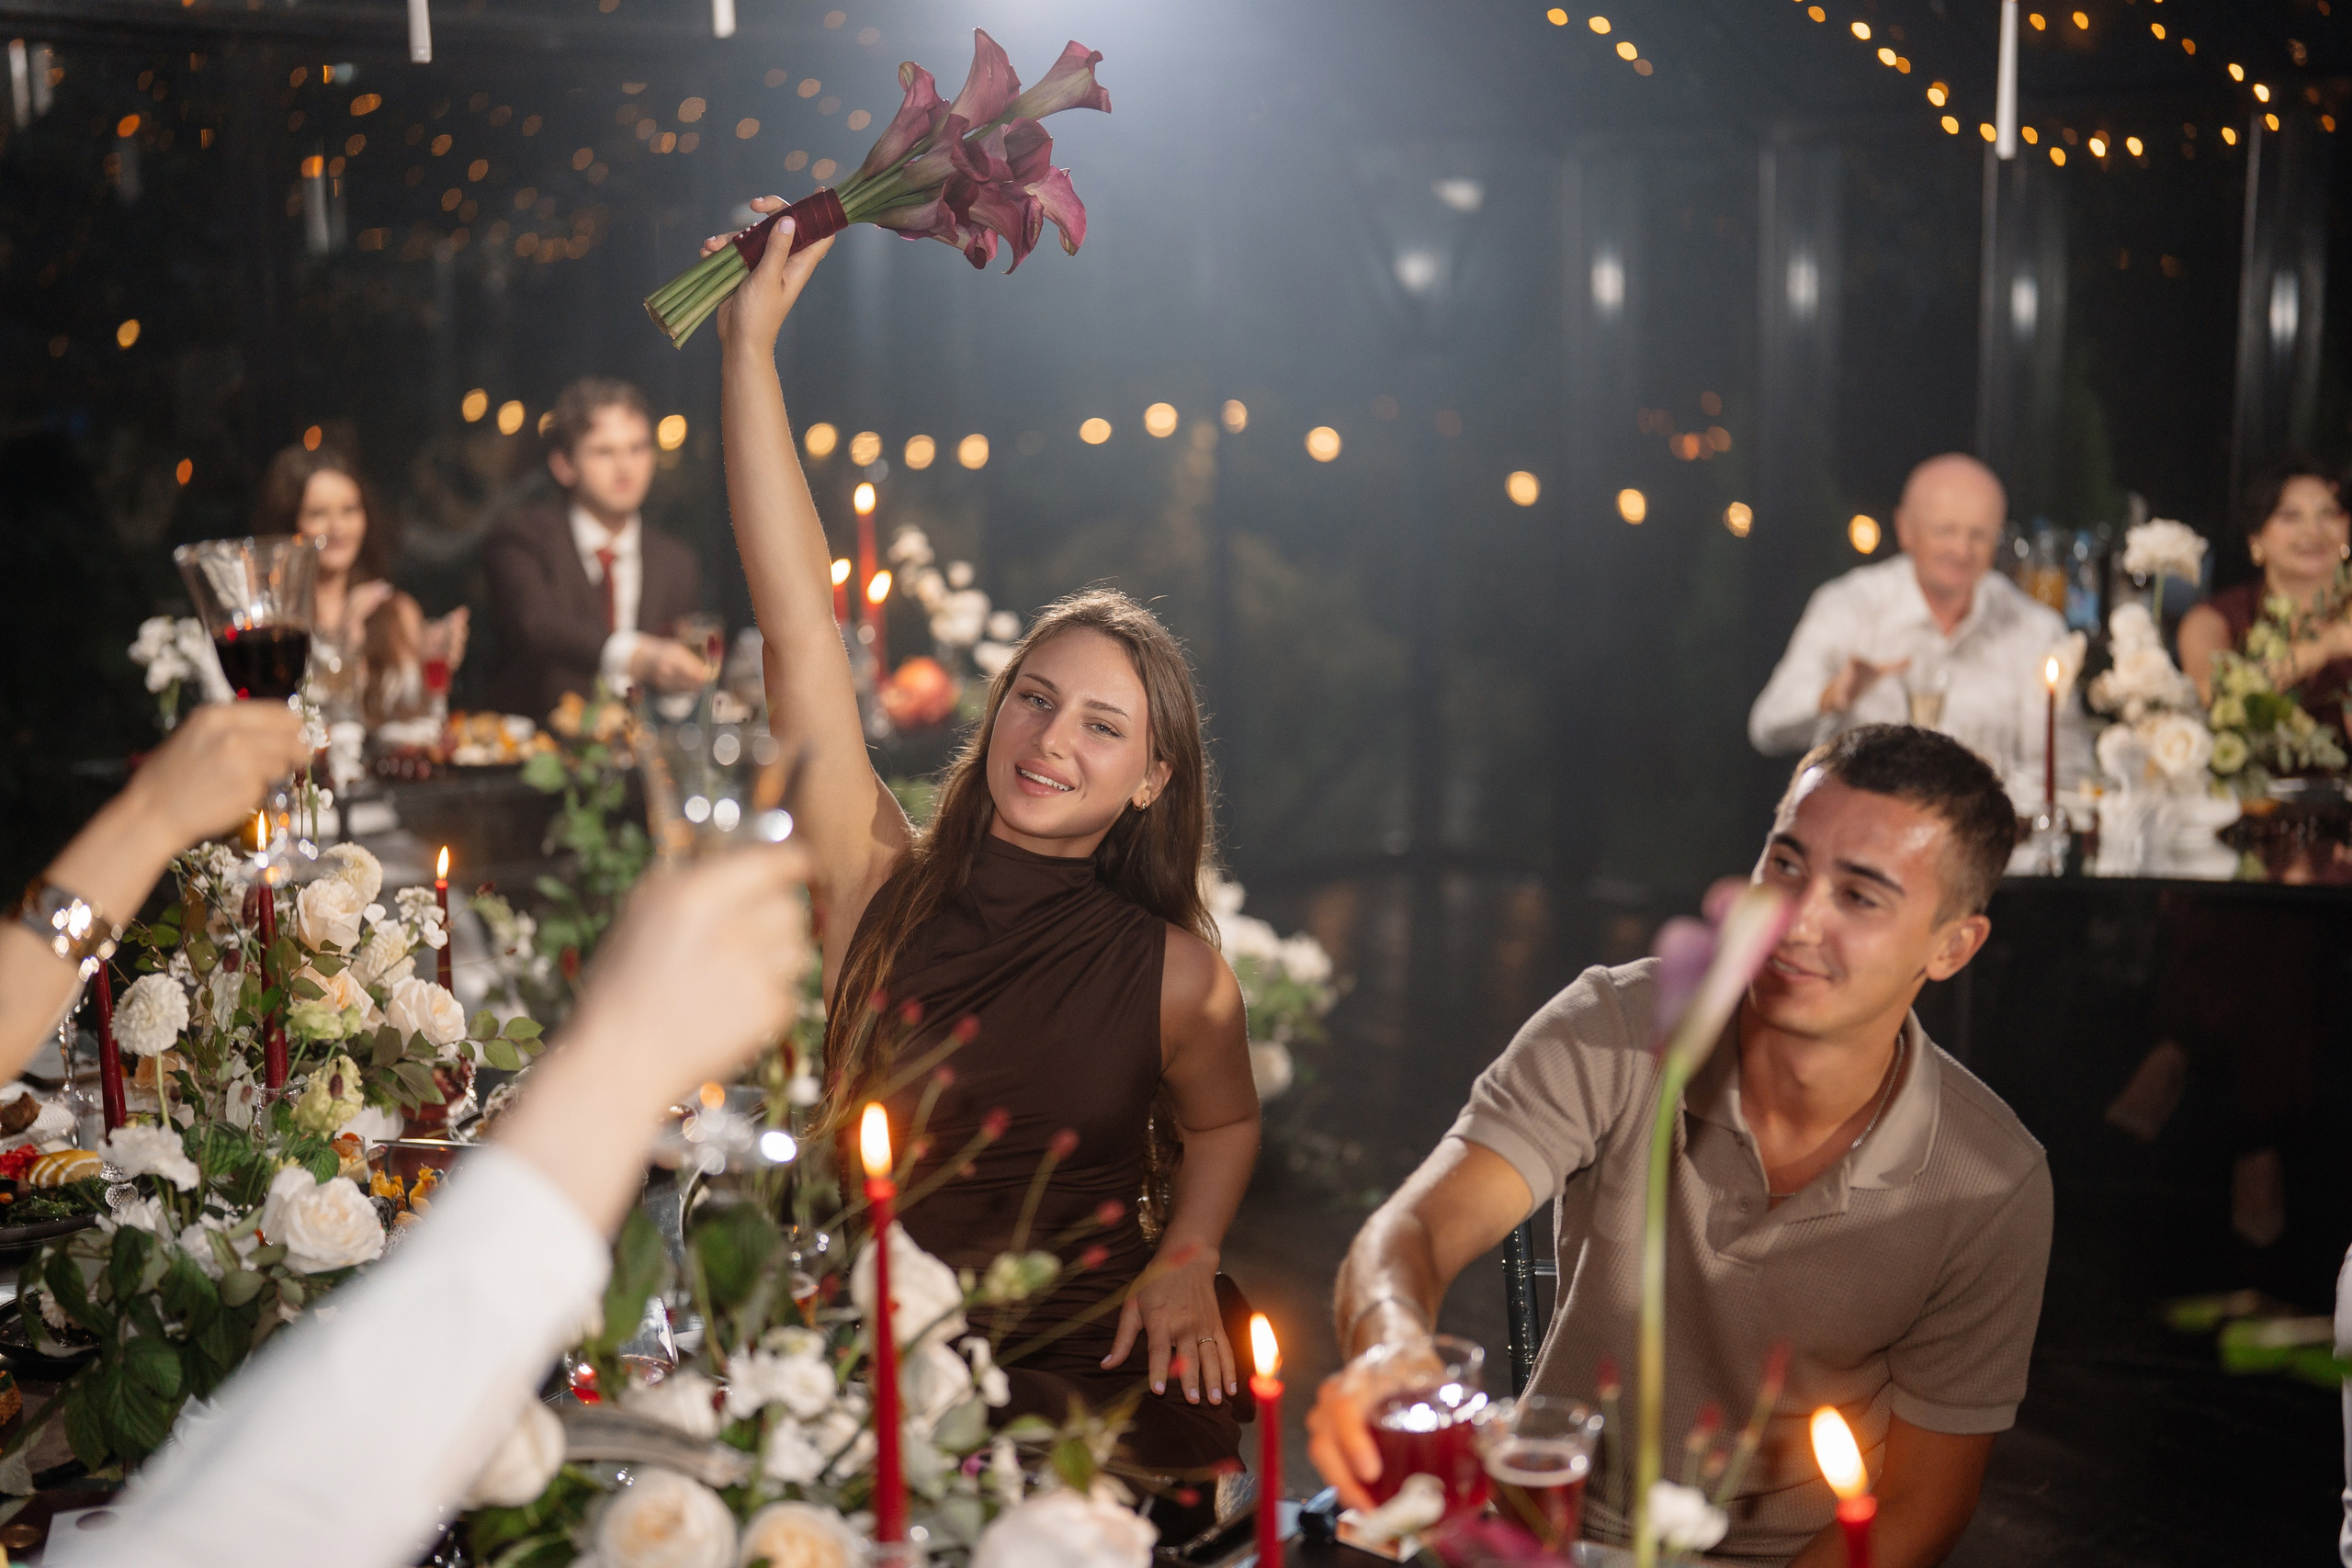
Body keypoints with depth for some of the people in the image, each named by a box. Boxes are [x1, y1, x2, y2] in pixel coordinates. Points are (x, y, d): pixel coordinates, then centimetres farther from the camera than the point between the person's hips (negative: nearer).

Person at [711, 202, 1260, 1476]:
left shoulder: (1177, 972, -3)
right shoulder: (882, 885, -3)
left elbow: (1222, 1129, 19)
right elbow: (798, 624, -8)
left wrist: (1187, 1259, -1)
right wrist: (750, 343, -10)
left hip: (1086, 1360, 0)